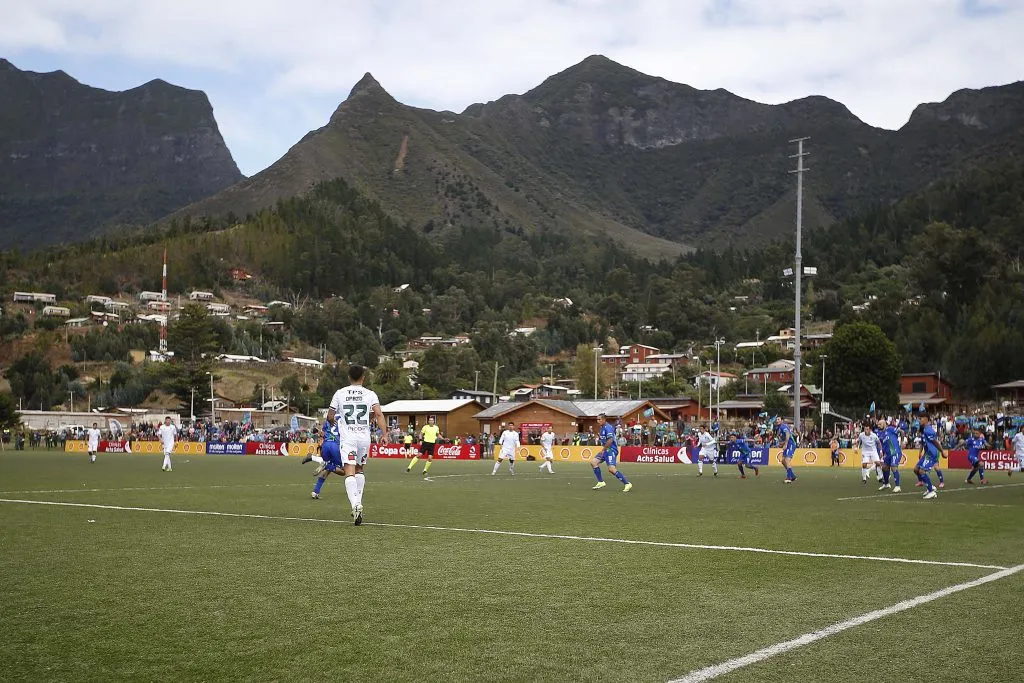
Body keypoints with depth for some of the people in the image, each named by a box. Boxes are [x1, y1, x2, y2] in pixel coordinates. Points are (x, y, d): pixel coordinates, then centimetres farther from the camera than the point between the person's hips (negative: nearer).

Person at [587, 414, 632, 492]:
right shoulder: (602, 428, 15)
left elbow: (610, 440, -25)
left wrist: (603, 450, -19)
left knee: (611, 469, -19)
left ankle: (627, 484, -12)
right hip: (606, 450, 10)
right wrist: (599, 439, 5)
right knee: (593, 462, 5)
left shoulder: (608, 427, -16)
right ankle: (601, 482, 9)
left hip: (611, 450, -10)